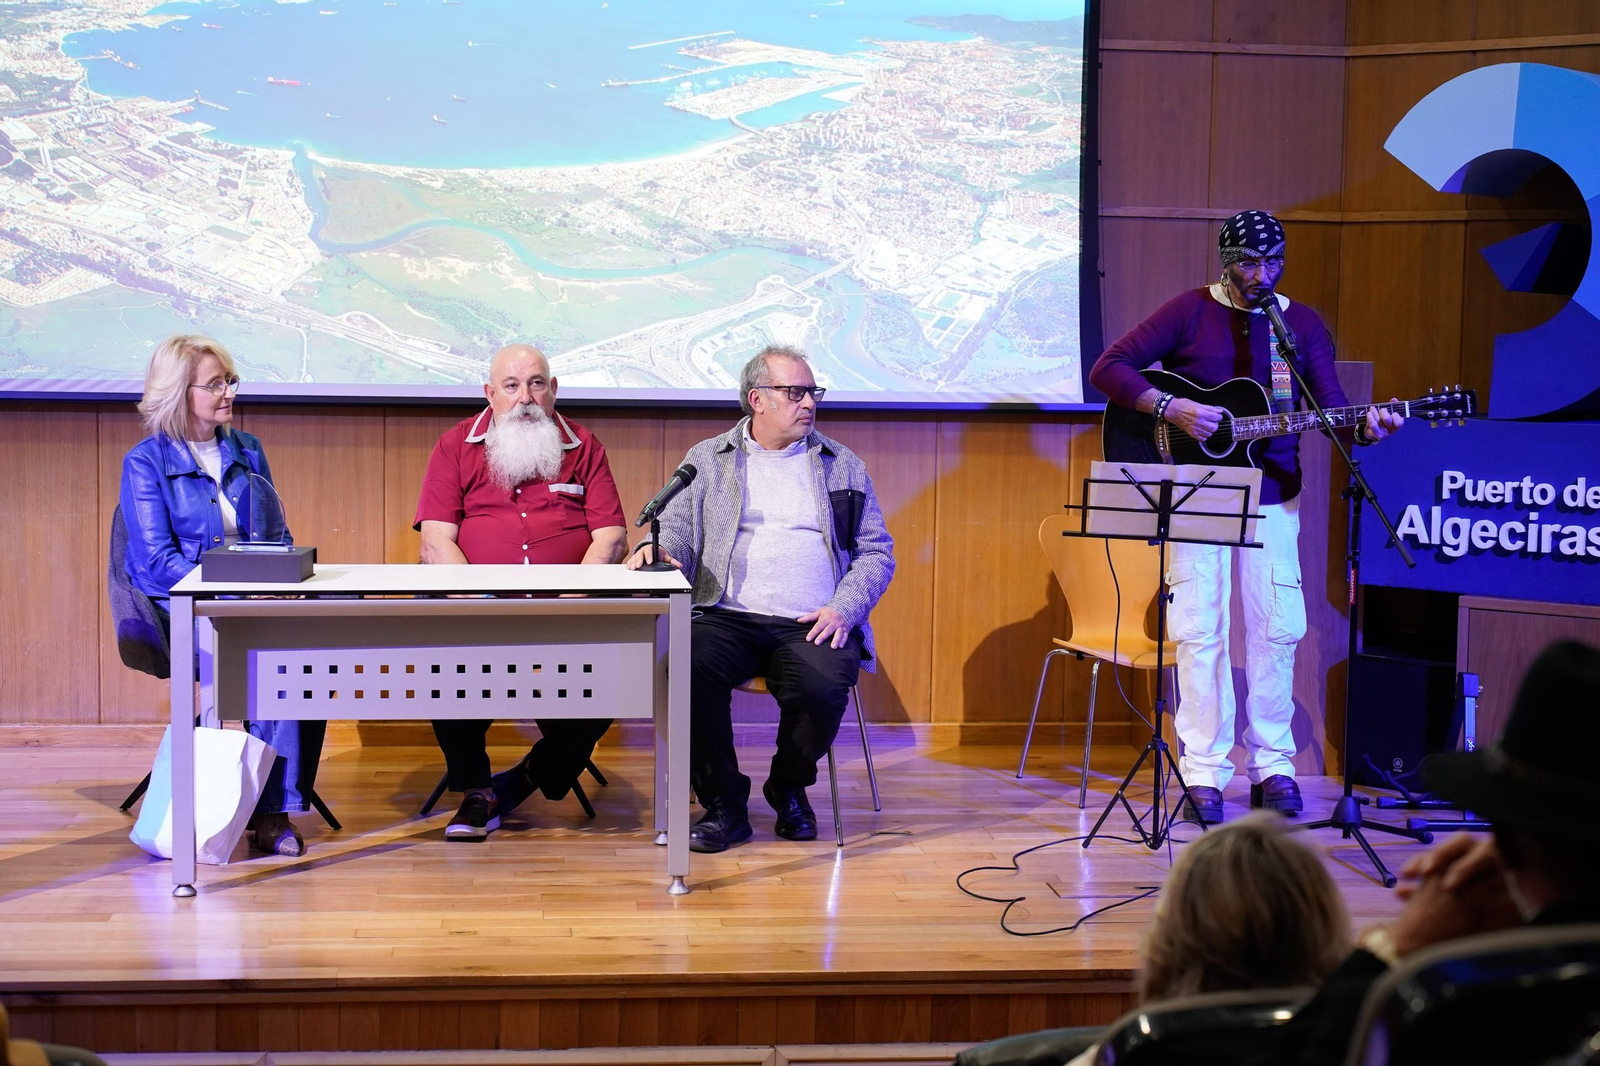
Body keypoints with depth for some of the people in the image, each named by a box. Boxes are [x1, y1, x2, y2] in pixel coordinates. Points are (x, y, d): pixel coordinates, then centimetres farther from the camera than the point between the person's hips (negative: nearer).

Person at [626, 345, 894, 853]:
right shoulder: (707, 459, 16)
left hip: (812, 625, 0)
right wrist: (655, 549, -16)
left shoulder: (843, 465, 16)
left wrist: (844, 608, -6)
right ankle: (725, 805, -11)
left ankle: (788, 788, 3)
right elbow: (677, 532, 10)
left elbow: (876, 551, 12)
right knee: (690, 671, -32)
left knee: (824, 688, -31)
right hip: (728, 617, 0)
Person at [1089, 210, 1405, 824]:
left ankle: (1272, 767, 14)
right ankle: (1203, 775, 3)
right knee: (1200, 631, -3)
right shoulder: (1189, 312, -2)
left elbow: (1331, 409, 1)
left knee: (1277, 628, 3)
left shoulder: (1303, 325, 7)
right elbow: (1108, 368, -8)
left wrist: (1366, 427, -21)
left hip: (1271, 496, 3)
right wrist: (1171, 408, -20)